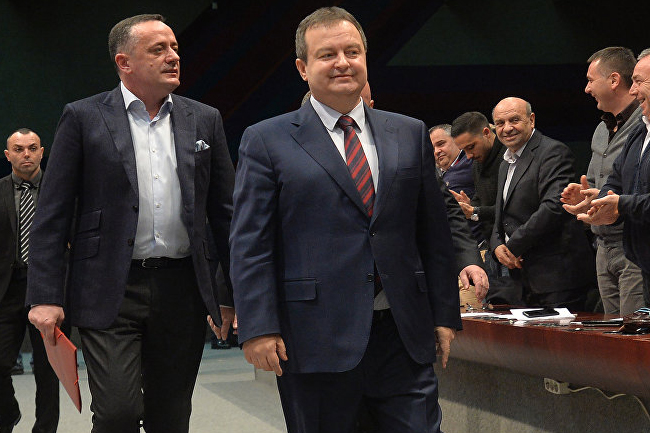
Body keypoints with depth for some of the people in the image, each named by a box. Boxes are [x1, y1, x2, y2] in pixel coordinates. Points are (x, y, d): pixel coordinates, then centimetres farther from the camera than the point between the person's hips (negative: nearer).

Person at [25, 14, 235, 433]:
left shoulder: (204, 120, 10)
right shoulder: (83, 118, 1)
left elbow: (225, 212, 12)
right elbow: (53, 215, -1)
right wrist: (46, 296, -9)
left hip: (183, 291, 3)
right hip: (111, 293, -3)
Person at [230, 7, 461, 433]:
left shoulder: (410, 134, 12)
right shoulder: (267, 141, 2)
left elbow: (434, 233, 13)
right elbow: (250, 245, -3)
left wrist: (445, 315, 9)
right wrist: (259, 329, -11)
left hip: (404, 334, 3)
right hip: (315, 341, -2)